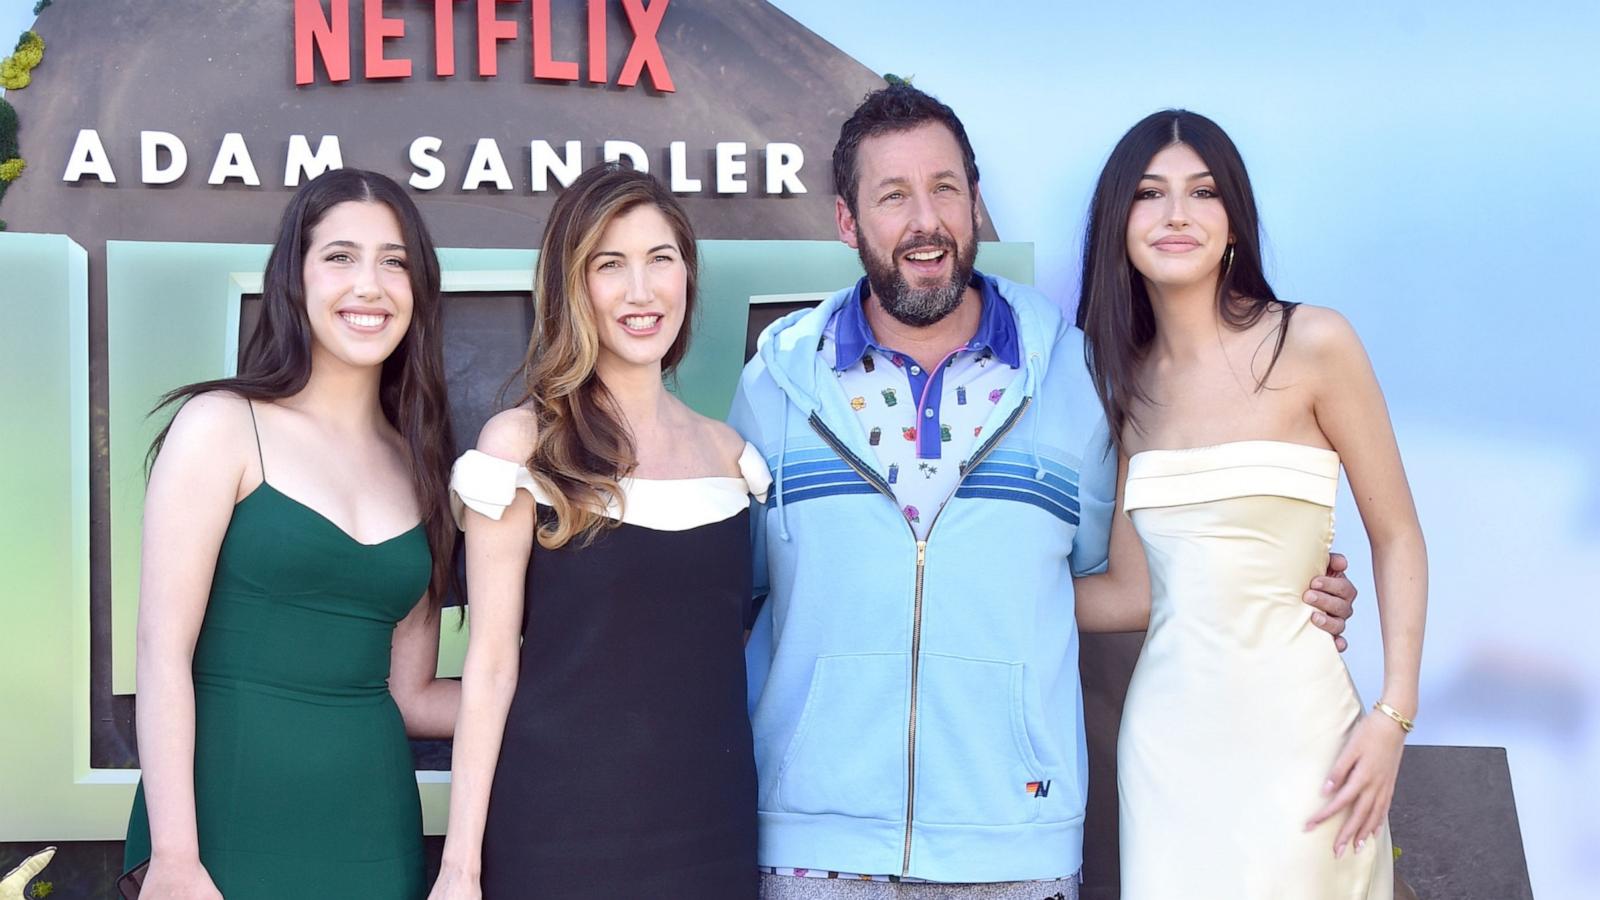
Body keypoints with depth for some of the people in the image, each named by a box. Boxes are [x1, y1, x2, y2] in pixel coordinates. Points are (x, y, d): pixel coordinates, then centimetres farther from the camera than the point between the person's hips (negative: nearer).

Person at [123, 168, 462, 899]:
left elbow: (409, 694, 11)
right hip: (233, 819, -4)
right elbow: (163, 650, -10)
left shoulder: (417, 464, 10)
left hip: (373, 831, 5)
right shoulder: (222, 426, -4)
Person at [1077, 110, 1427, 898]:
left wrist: (1394, 714, -10)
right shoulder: (1123, 377, 7)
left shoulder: (1312, 345, -6)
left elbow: (1396, 538, -3)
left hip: (1292, 727, -4)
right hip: (1166, 733, 4)